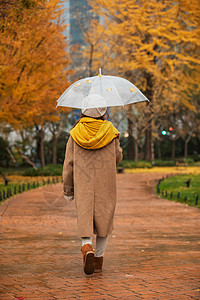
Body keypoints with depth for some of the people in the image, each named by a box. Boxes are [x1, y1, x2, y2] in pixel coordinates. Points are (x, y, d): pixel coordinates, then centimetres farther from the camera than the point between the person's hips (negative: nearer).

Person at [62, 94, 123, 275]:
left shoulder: (75, 134, -2)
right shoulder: (111, 132, -5)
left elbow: (69, 163, 0)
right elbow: (118, 158, 7)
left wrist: (68, 189, 8)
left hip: (83, 186, 0)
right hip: (105, 185, 0)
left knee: (85, 219, 4)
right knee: (104, 219, 12)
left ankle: (87, 247, -24)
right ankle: (99, 259, 16)